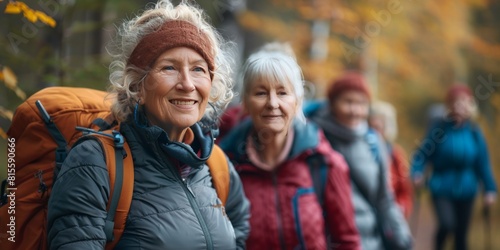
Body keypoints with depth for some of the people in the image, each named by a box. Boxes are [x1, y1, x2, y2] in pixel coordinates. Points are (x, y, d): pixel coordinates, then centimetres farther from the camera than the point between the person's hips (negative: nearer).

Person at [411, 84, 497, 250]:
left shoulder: (473, 132, -4)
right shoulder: (439, 128, -11)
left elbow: (483, 163, 0)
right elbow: (424, 153, -10)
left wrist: (490, 189, -3)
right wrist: (418, 173, -26)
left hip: (465, 189, 3)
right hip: (442, 188, -3)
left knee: (461, 234, 9)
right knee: (447, 224, -22)